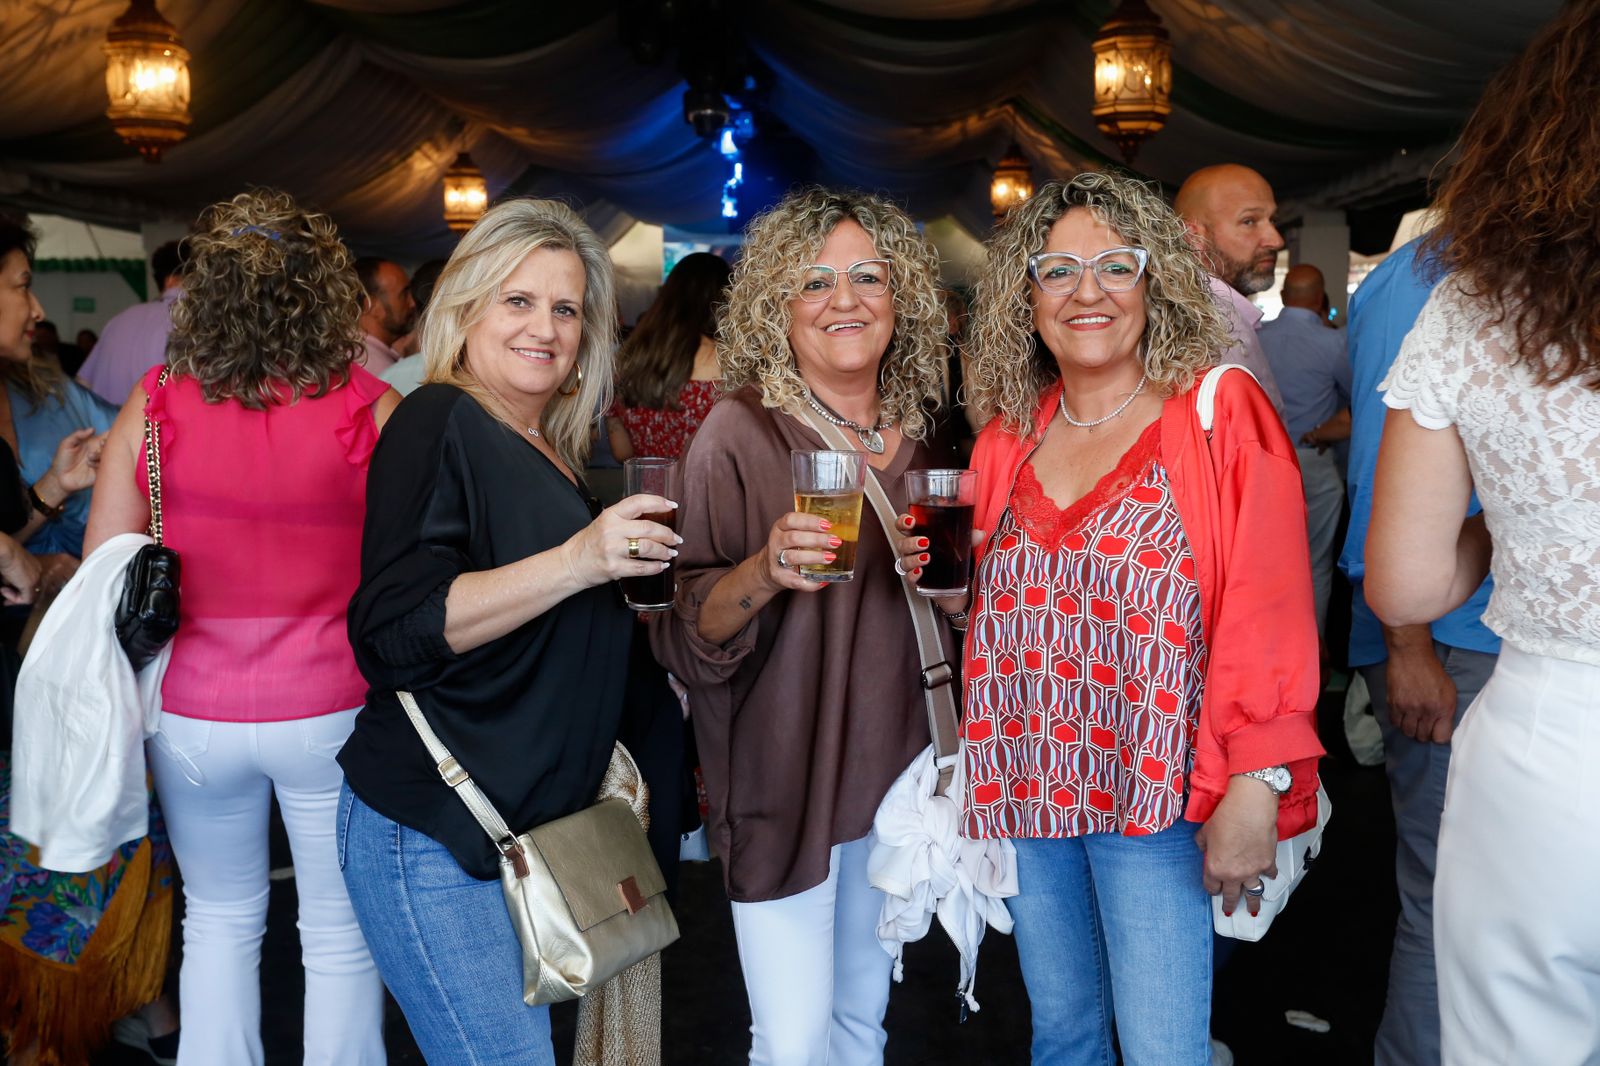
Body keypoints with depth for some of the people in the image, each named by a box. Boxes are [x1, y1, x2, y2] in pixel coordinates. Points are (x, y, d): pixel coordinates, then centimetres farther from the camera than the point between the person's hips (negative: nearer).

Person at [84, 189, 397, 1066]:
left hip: (194, 715, 2)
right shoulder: (370, 409, -12)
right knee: (340, 933, 14)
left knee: (219, 919, 23)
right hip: (331, 710, -2)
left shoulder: (153, 407, -7)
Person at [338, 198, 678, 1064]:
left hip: (535, 824, 8)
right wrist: (579, 561, -26)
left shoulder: (551, 450, 15)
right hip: (436, 836, -8)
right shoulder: (439, 423, -9)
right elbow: (392, 630, -21)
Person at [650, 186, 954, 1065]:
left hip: (892, 768, 6)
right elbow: (689, 637, -15)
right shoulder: (740, 434, -12)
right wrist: (765, 572, -32)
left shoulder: (915, 433, 5)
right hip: (781, 779, -5)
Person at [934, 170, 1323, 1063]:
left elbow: (1269, 612, -12)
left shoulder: (1221, 414, -7)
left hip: (1156, 792, -4)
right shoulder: (1007, 439, 7)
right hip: (1029, 785, 5)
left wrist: (1256, 787, -18)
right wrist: (951, 588, -1)